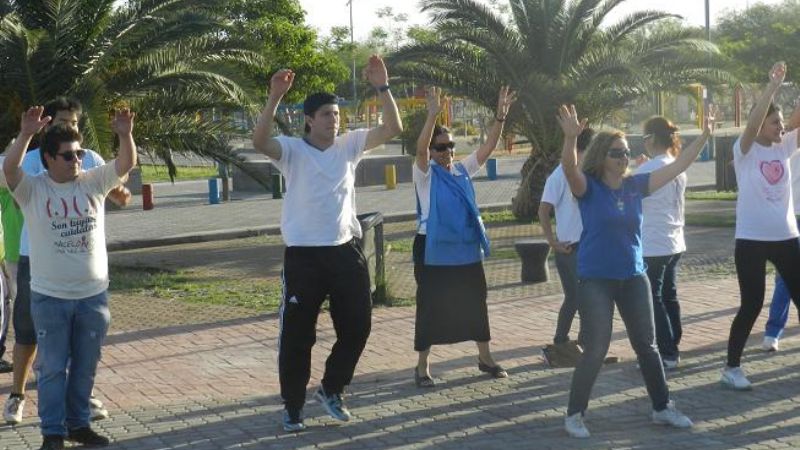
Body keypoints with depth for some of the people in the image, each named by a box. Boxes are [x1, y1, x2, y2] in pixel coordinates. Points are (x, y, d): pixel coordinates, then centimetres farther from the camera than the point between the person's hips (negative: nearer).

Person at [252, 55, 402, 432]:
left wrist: (382, 87, -12)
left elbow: (393, 128, -1)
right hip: (303, 255, -4)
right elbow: (259, 142, -25)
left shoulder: (349, 144, 7)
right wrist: (274, 98, -34)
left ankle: (331, 390, 30)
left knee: (357, 324, 10)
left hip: (345, 250, 4)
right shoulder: (292, 150, -5)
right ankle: (292, 407, 17)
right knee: (297, 335, 3)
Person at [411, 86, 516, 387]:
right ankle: (422, 366, 10)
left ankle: (485, 358, 25)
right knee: (431, 307, 0)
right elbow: (420, 148, -24)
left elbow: (488, 148, 1)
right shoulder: (425, 173, -6)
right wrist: (433, 115, -37)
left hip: (466, 247, 5)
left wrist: (500, 116, -12)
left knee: (475, 302, 12)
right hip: (434, 249, -5)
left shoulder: (463, 170, 9)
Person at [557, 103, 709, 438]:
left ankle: (662, 407, 27)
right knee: (596, 349, -4)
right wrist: (570, 137, -48)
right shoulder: (588, 187, -10)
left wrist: (704, 137, 4)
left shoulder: (635, 185, 4)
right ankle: (574, 415, 10)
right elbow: (569, 168, -31)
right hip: (596, 281, -5)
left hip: (634, 278, 5)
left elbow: (676, 167, 9)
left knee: (647, 345, 13)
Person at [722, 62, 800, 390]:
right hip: (751, 239, -5)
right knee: (751, 305, -3)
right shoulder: (745, 150, -7)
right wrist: (773, 85, -29)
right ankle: (731, 368, 10)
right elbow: (752, 123, -26)